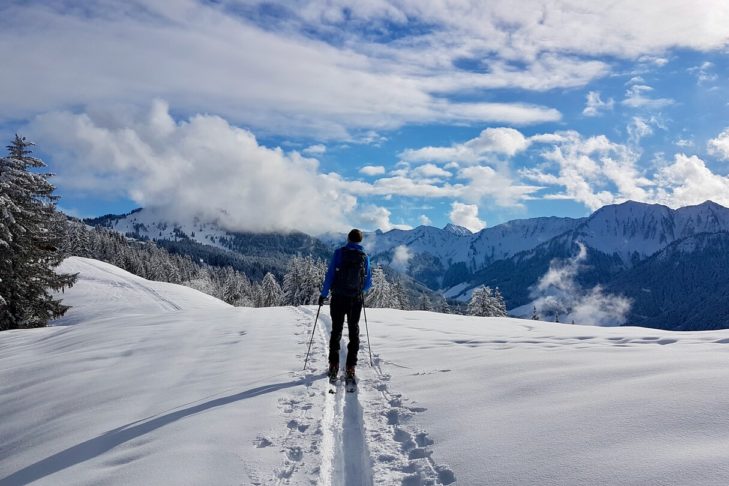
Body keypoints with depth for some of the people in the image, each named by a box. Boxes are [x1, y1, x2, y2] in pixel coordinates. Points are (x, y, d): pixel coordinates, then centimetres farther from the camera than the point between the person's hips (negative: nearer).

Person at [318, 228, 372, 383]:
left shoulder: (339, 253, -6)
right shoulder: (365, 257, 1)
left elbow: (330, 275, -9)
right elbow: (368, 283, 5)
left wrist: (323, 294, 0)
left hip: (339, 298, -1)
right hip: (356, 300, 1)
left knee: (336, 331, 10)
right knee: (354, 332, 11)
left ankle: (333, 365, 8)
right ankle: (350, 367, 6)